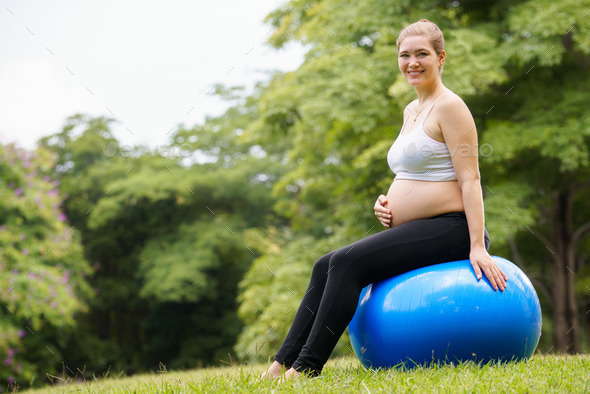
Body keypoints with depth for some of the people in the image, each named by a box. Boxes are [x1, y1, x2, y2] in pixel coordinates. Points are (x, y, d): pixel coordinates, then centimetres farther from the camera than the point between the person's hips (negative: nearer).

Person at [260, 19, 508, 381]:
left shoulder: (450, 107, -9)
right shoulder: (412, 110, 19)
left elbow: (470, 179, -15)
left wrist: (477, 246, -22)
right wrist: (387, 202, 7)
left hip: (448, 229, -10)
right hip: (415, 230, 10)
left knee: (348, 262, -22)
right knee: (326, 267, 1)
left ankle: (306, 368, -22)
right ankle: (283, 363, -2)